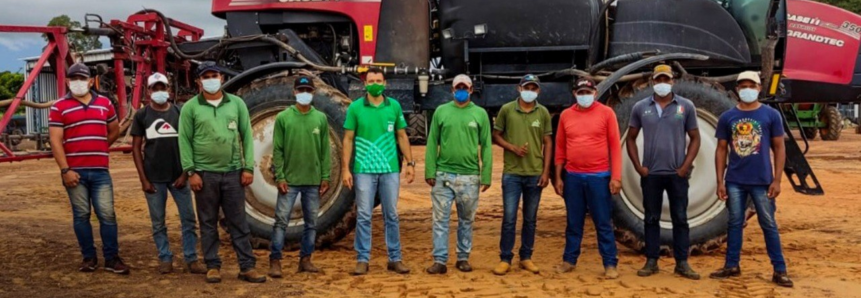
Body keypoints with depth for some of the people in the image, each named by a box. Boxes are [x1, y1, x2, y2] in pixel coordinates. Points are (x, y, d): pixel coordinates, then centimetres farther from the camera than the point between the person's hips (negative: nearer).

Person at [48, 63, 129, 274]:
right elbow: (55, 141, -6)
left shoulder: (105, 103, 10)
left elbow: (114, 131, 23)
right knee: (81, 215, 5)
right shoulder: (59, 107, 0)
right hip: (75, 171, -2)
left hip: (100, 171, 2)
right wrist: (65, 170, -13)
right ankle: (89, 257, 15)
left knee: (107, 215, 0)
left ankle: (112, 258, 7)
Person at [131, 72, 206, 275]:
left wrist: (185, 173, -4)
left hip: (178, 176, 1)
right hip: (154, 178, 0)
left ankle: (191, 259, 8)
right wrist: (143, 179, -4)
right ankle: (165, 259, 16)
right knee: (158, 222, 6)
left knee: (188, 219, 0)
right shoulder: (142, 115, 3)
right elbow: (136, 148, 2)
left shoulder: (180, 112, 4)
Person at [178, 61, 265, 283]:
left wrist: (248, 167, -1)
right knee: (208, 223, 7)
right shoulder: (190, 108, 1)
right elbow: (185, 141, -1)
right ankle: (212, 266, 16)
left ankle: (247, 267, 8)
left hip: (233, 173, 1)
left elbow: (246, 136, 5)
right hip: (205, 174, -1)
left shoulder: (236, 103, 6)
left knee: (238, 222, 4)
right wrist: (190, 171, -8)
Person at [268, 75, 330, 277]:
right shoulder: (283, 118, 0)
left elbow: (325, 150, 6)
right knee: (281, 221, -4)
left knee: (311, 222, 8)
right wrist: (279, 177, -8)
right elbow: (277, 150, -1)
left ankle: (306, 259, 18)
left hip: (313, 181, 2)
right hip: (289, 180, -2)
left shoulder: (321, 119, 6)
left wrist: (325, 177, 1)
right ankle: (275, 261, 3)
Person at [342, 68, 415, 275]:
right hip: (364, 170, -1)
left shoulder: (394, 106, 5)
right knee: (363, 216, 2)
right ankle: (362, 260, 10)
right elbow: (348, 139, 2)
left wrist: (410, 163, 4)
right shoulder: (355, 107, 1)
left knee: (391, 216, 8)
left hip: (390, 169, 2)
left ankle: (395, 259, 16)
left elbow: (402, 136, 10)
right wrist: (345, 168, -4)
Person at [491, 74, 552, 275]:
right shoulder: (506, 110, 0)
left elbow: (548, 143, 6)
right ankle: (505, 259, 9)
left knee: (530, 219, 10)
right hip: (512, 173, -2)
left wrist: (546, 172, 0)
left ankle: (526, 257, 21)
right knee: (509, 218, -1)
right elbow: (496, 136, 6)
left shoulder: (543, 113, 4)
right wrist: (513, 148, -11)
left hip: (535, 174, 2)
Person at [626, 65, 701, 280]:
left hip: (677, 174, 0)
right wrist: (638, 166, -1)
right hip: (650, 174, 1)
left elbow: (695, 138, 5)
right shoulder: (640, 107, 4)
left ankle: (682, 263, 11)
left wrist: (685, 166, -5)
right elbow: (631, 138, 9)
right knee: (651, 219, 7)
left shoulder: (686, 106, 2)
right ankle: (651, 261, 15)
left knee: (680, 219, 4)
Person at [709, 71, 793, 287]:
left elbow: (779, 149, 1)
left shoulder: (771, 115, 0)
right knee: (735, 223, 10)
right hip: (734, 181, 2)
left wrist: (777, 180, -6)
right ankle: (732, 266, 19)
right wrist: (720, 181, 1)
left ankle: (780, 270, 10)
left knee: (769, 225, 4)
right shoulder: (727, 117, 5)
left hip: (762, 181, -2)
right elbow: (721, 150, 8)